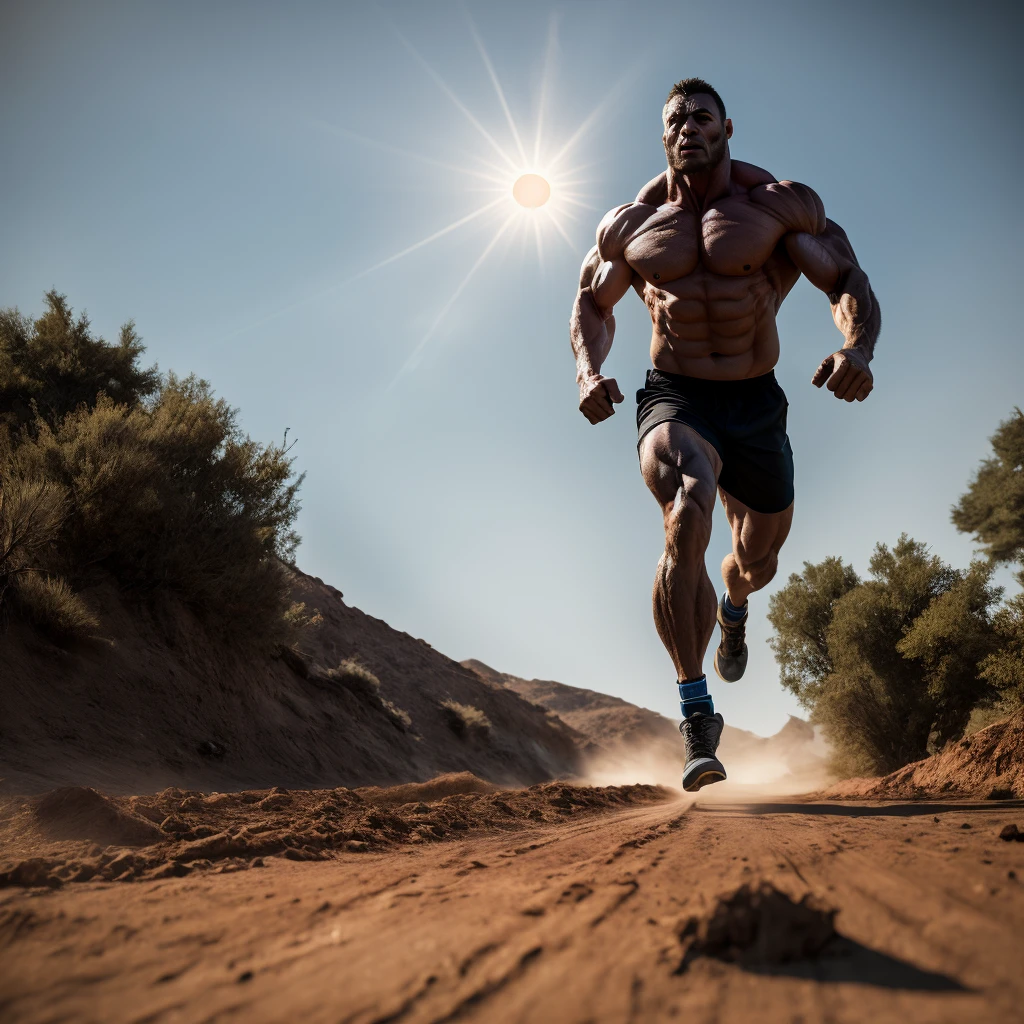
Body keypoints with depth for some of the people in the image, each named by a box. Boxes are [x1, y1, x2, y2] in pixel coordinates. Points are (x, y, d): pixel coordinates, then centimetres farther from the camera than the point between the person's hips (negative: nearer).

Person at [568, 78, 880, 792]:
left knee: (760, 558, 17)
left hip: (756, 405, 2)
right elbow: (593, 302, 16)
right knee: (687, 521, -32)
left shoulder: (782, 204, -4)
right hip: (674, 402, -1)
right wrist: (588, 368, -6)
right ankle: (697, 716, -23)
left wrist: (857, 349, -28)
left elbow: (850, 283, -5)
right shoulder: (630, 224, 2)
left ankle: (734, 607, 59)